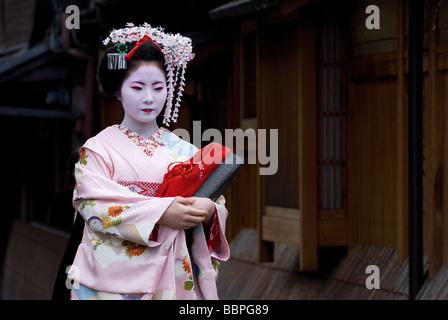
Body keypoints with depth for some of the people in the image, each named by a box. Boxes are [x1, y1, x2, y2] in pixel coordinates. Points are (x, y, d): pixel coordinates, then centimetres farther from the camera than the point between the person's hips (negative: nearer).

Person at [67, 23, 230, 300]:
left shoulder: (184, 151, 6)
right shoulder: (99, 149, -1)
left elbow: (219, 206, 3)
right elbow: (93, 204, -14)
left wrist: (208, 211, -22)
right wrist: (160, 213, -23)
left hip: (172, 276, 2)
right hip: (115, 277, -2)